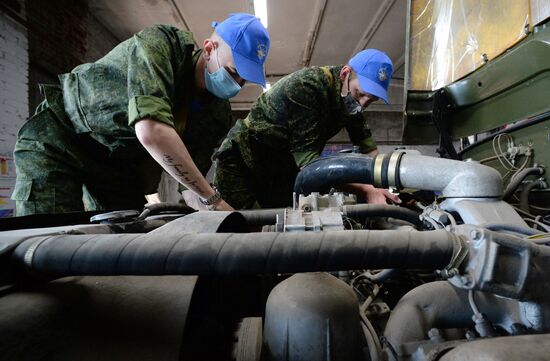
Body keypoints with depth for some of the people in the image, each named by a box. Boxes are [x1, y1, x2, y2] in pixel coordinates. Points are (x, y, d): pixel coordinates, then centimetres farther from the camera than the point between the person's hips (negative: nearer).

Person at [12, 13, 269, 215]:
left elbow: (192, 178, -6)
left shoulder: (219, 116, -11)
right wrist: (213, 200, -40)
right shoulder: (158, 44, -27)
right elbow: (151, 131, -43)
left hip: (121, 160, 5)